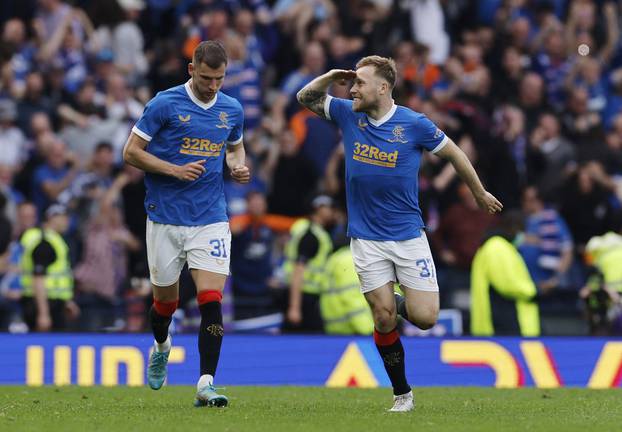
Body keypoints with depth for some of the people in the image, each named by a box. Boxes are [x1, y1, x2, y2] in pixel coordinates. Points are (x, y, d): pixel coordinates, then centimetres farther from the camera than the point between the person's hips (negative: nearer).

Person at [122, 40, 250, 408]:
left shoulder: (232, 109, 6)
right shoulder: (164, 104, -8)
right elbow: (132, 152, -5)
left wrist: (239, 166, 2)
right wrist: (175, 170, -17)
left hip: (211, 219, 2)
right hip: (166, 218, -2)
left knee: (212, 300, -13)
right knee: (166, 299, 11)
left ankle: (206, 385, -16)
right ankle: (162, 347, 45)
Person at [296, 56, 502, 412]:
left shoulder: (414, 124, -9)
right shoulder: (348, 114, 1)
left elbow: (453, 153, 5)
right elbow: (306, 98, 13)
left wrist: (480, 193, 15)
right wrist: (330, 77, -7)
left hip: (408, 235, -2)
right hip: (367, 239, 2)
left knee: (424, 317, -10)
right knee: (384, 317, -5)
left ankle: (401, 305, 26)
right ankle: (402, 393, 10)